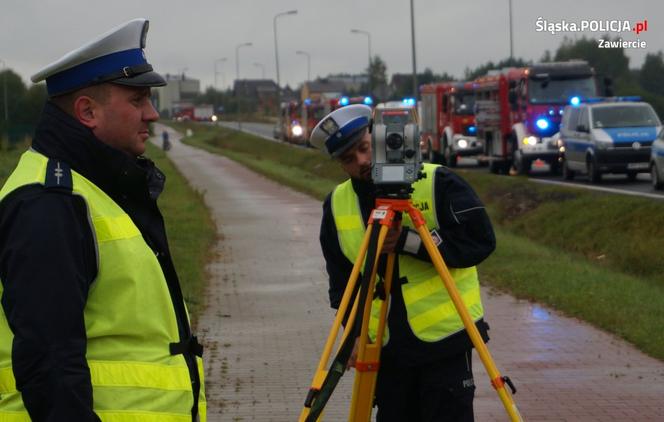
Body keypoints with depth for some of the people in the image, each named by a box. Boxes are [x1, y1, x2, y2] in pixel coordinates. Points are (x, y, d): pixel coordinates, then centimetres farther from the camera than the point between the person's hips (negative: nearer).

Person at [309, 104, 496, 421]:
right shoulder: (337, 205, 6)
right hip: (387, 347, 5)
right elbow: (342, 282, 12)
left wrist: (409, 242, -21)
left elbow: (481, 240, -14)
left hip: (445, 337, -4)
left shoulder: (437, 183, -8)